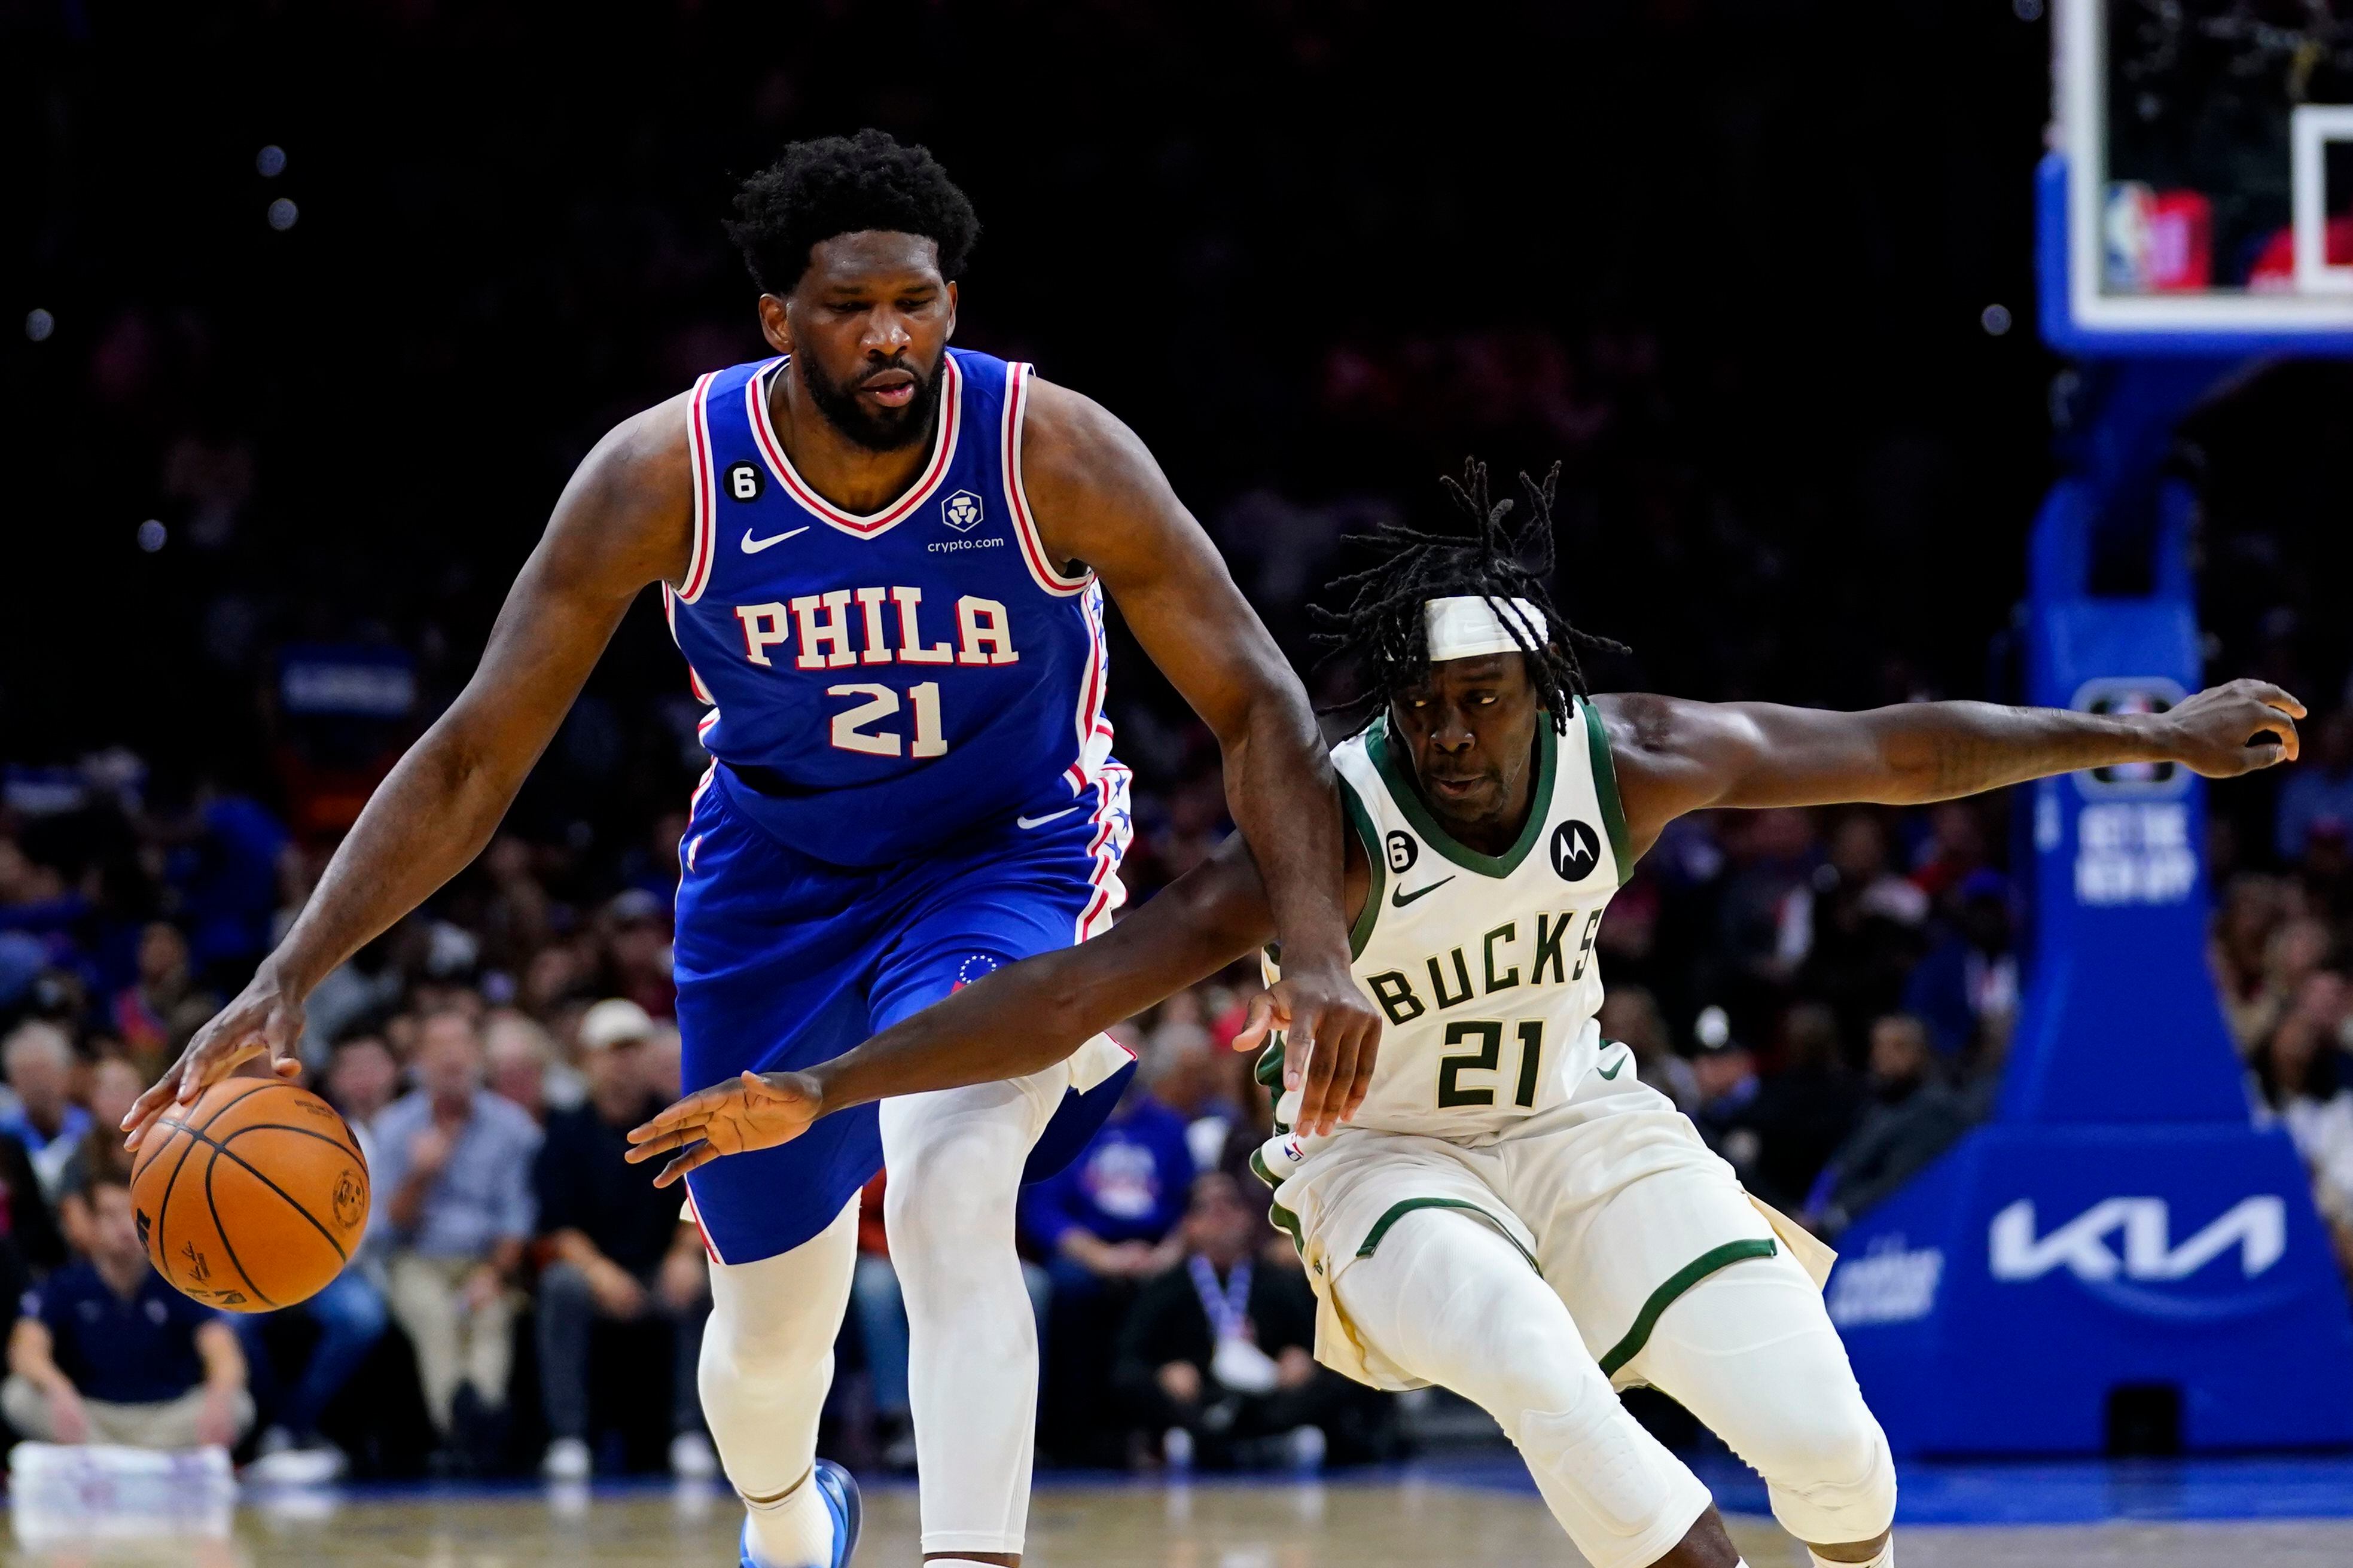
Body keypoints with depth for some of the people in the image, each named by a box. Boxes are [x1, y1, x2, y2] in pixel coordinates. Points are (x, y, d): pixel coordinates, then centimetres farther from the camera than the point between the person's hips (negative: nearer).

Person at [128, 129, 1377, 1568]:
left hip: (1007, 855, -2)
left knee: (950, 1206, -31)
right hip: (776, 877, 2)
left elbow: (1254, 705, -20)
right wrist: (284, 986, -25)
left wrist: (1319, 951, -35)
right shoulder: (665, 479, -23)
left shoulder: (1058, 458, -25)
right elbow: (475, 757, -17)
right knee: (770, 1322, 14)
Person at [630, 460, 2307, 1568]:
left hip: (1578, 1125, 3)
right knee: (1519, 1349, -39)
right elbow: (1071, 992, -33)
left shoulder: (1633, 761, -17)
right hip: (1381, 1155, -3)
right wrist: (816, 1093, -42)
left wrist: (2152, 735, 3)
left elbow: (1896, 749, -5)